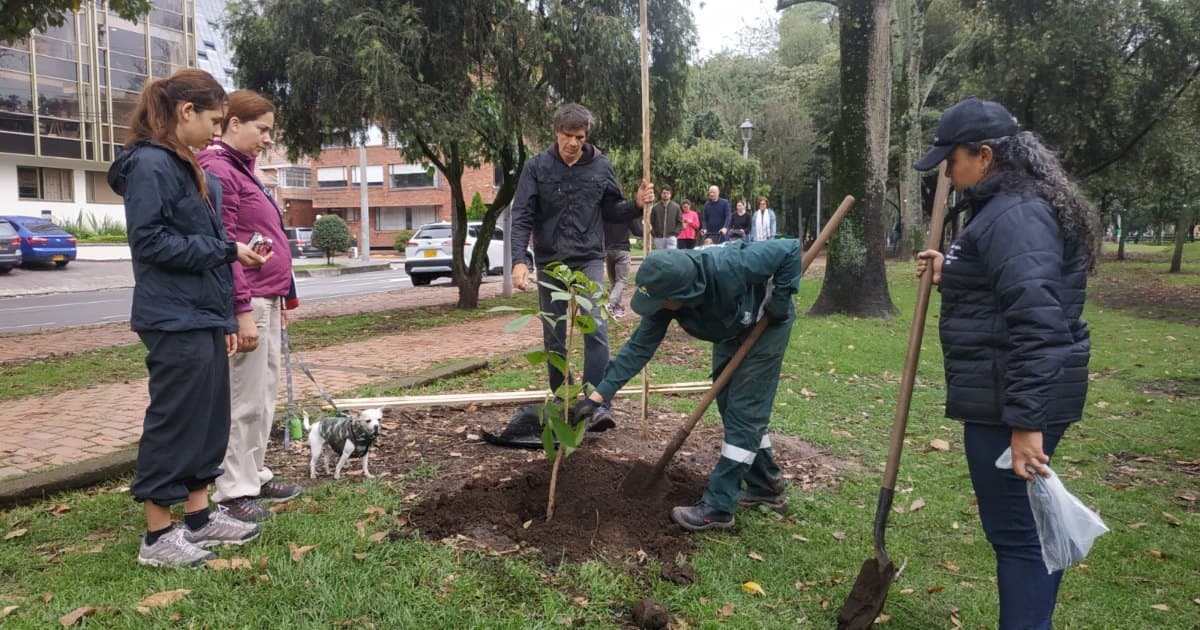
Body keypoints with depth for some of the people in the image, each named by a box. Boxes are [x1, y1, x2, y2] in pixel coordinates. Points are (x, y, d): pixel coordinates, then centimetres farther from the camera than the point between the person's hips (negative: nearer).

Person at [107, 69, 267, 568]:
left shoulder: (187, 168, 17)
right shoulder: (150, 163, -11)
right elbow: (150, 241, -19)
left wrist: (226, 318, 14)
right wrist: (226, 249, -13)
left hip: (204, 319, 9)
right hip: (175, 321, -9)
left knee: (209, 419, 13)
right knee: (174, 422, -2)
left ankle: (199, 518, 24)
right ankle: (157, 536, 10)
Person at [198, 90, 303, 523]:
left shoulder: (242, 170, 20)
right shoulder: (218, 169, -11)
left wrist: (281, 298, 20)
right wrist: (243, 311, -21)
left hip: (267, 301, 10)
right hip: (246, 303, -10)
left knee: (265, 396, 15)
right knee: (245, 401, -3)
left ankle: (255, 475, 25)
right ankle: (232, 492, 7)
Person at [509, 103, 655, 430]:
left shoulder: (601, 166, 1)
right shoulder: (537, 167, -3)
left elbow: (612, 212, 11)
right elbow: (522, 217, -7)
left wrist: (636, 205, -9)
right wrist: (519, 260, -20)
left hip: (589, 260, 0)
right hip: (550, 263, 1)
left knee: (596, 331, -16)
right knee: (554, 339, 8)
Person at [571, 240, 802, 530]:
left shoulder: (730, 267, -42)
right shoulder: (666, 294, -25)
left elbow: (791, 249, -32)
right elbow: (639, 347, -21)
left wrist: (780, 301, -27)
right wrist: (596, 396, -24)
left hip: (767, 324, -7)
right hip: (731, 331, 7)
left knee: (745, 411, -9)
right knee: (729, 406, 10)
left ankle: (717, 507, -6)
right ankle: (766, 486, 27)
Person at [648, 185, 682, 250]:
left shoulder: (676, 207, 6)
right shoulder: (655, 207, 5)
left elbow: (680, 222, 7)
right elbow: (651, 222, 8)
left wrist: (675, 233, -5)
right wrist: (654, 233, -3)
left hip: (671, 237, -1)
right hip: (659, 238, 1)